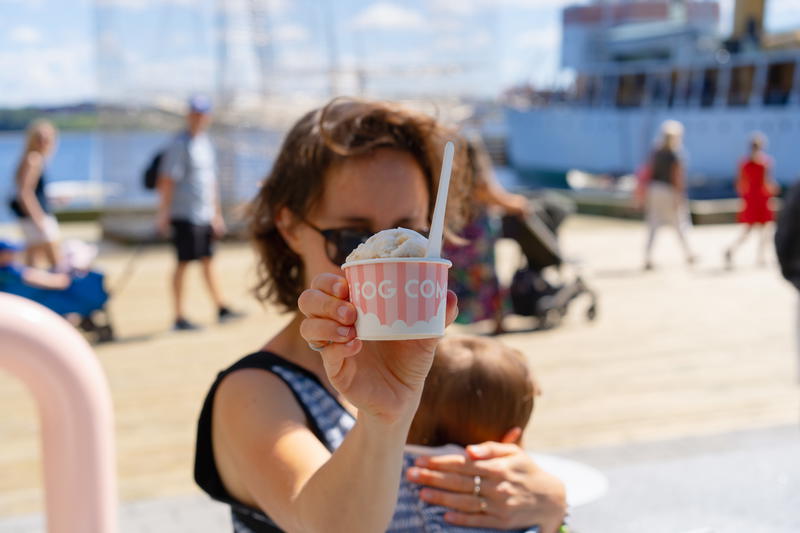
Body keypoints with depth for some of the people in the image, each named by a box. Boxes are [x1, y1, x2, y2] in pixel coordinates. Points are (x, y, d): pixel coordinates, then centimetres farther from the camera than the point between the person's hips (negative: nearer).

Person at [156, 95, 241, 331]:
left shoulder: (206, 143, 15)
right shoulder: (180, 144, -9)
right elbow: (167, 180, -13)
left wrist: (216, 213, 23)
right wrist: (164, 213, -17)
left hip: (205, 215, 8)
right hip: (185, 214, -8)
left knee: (207, 261, 14)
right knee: (183, 262, -4)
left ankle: (221, 309, 21)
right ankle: (179, 317, 1)